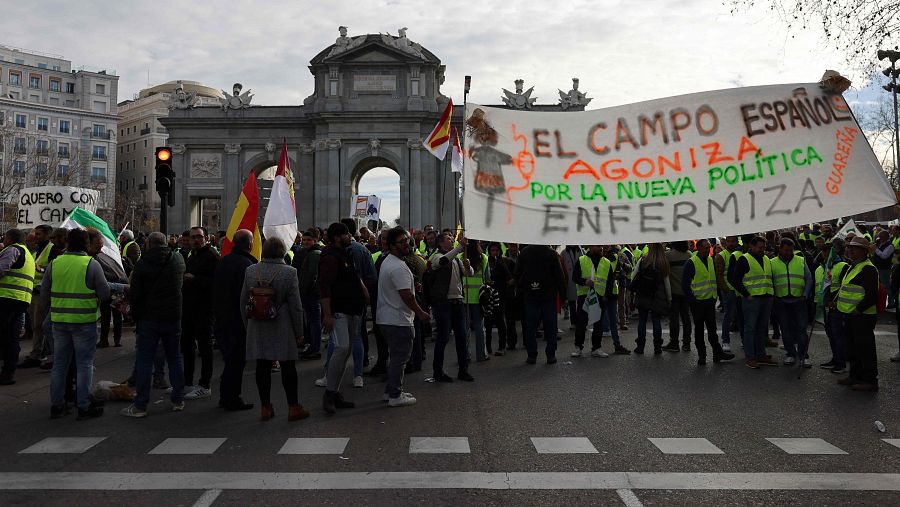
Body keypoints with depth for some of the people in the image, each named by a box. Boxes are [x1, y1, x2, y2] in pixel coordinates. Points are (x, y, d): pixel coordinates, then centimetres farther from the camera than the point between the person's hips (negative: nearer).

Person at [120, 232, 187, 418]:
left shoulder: (142, 264, -7)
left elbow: (134, 295, -6)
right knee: (175, 358, 12)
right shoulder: (178, 260, 1)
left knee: (144, 361, 1)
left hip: (149, 318, -3)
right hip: (173, 318, 3)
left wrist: (136, 318, 5)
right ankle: (178, 400, 17)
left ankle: (140, 405, 3)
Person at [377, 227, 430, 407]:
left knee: (396, 356, 19)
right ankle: (395, 396, 4)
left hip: (386, 318, 11)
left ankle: (391, 391, 27)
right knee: (400, 357, -2)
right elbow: (406, 296, -23)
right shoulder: (398, 267, -20)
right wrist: (421, 313, -13)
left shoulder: (387, 262, 14)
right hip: (398, 321, -11)